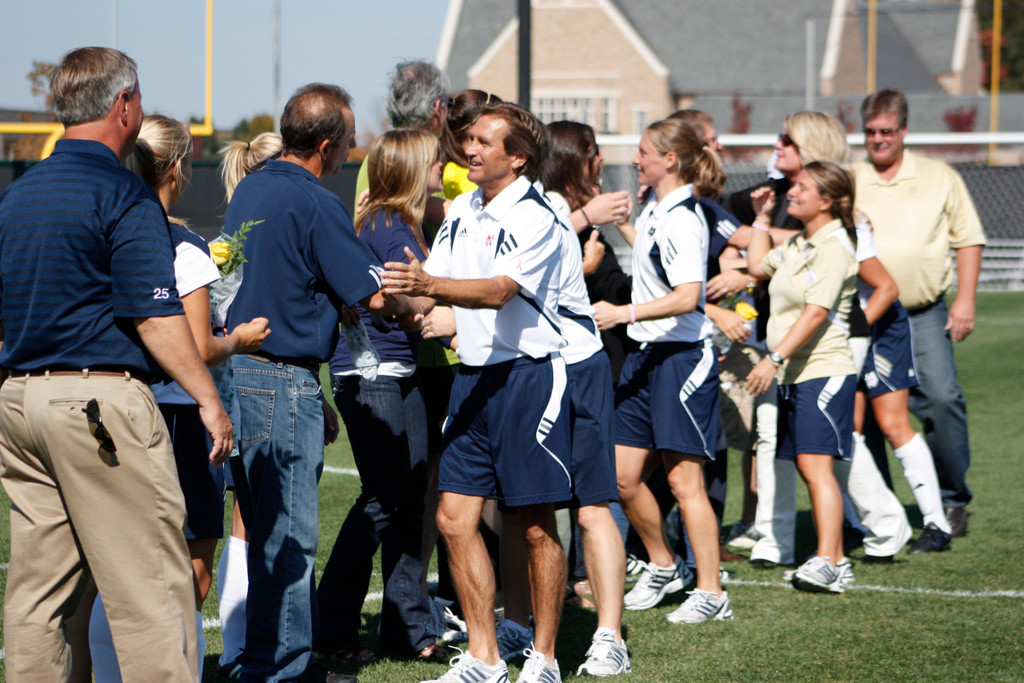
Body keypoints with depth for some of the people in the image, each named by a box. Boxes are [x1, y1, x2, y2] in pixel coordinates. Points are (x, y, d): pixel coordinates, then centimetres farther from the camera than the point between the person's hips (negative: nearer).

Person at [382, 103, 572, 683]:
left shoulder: (536, 219, -13)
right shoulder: (463, 209, 11)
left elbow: (498, 291, -25)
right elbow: (436, 283, 14)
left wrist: (427, 284, -38)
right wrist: (400, 297, -7)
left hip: (529, 374, -7)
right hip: (473, 374, 7)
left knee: (537, 525, -1)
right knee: (456, 518, 3)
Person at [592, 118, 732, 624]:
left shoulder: (682, 220, -17)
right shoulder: (655, 207, 11)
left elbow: (687, 297, -28)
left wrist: (623, 313, -27)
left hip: (682, 355, -9)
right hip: (646, 354, 9)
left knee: (683, 479, -6)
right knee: (622, 475, 9)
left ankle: (710, 593, 0)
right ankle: (662, 567, 28)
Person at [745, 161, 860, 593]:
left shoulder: (833, 248, -12)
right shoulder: (797, 245, 17)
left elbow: (816, 313, -21)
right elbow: (757, 265, 33)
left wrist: (775, 358, -26)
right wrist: (762, 218, 26)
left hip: (824, 371, -10)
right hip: (793, 376, 10)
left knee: (815, 464, -17)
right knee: (808, 468, 8)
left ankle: (826, 565, -23)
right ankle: (836, 562, 12)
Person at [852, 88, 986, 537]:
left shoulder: (939, 178, 7)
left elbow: (968, 240, 8)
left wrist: (965, 300, 0)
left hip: (924, 315, -1)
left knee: (941, 399, -15)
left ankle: (951, 500, 1)